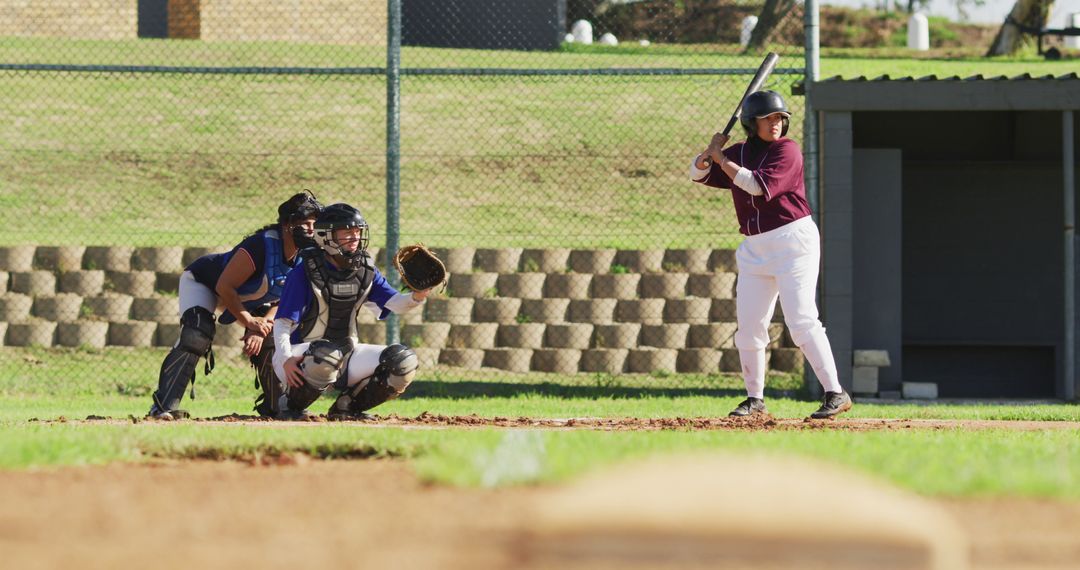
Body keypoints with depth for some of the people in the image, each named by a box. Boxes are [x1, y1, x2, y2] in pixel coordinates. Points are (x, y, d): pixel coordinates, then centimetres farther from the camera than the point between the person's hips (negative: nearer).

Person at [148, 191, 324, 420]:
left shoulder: (304, 257, -15)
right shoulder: (262, 245, -38)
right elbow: (224, 287, -32)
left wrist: (261, 327, -20)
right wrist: (250, 321, -29)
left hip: (241, 295, 8)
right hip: (201, 280, -8)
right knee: (196, 337, -29)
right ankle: (164, 406, -31)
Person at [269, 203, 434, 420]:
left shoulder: (365, 270, 5)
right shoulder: (306, 273, -13)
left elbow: (393, 303, 0)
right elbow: (283, 323, -16)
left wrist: (417, 296, -24)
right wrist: (286, 360, -33)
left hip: (348, 354, 6)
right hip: (303, 353, -6)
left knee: (404, 361, -9)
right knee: (327, 356, -41)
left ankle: (347, 406, 5)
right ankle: (290, 405, -14)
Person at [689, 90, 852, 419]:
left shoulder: (786, 151, -9)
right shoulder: (739, 153, 10)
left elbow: (759, 186, -21)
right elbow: (697, 175, 14)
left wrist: (722, 159, -14)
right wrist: (710, 153, -7)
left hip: (793, 241, -7)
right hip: (755, 249, 7)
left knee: (801, 321, -15)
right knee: (749, 326, 6)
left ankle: (836, 394, -15)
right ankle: (755, 399, 18)